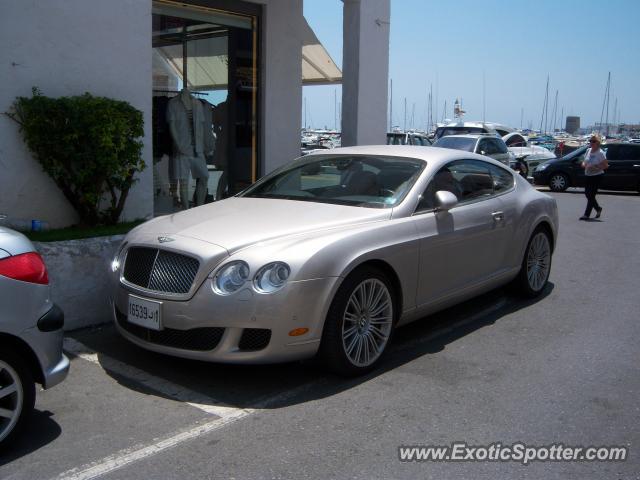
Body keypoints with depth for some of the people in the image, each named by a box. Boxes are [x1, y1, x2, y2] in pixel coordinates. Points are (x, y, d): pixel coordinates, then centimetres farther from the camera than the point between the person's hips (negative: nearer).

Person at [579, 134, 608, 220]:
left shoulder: (600, 153, -11)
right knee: (587, 194, 11)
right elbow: (584, 162, 16)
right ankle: (598, 208, 33)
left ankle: (587, 214, -1)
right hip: (587, 175, 7)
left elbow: (605, 166, -12)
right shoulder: (588, 151, 7)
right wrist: (584, 165, -7)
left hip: (597, 176, -7)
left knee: (591, 195, -6)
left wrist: (595, 167, -22)